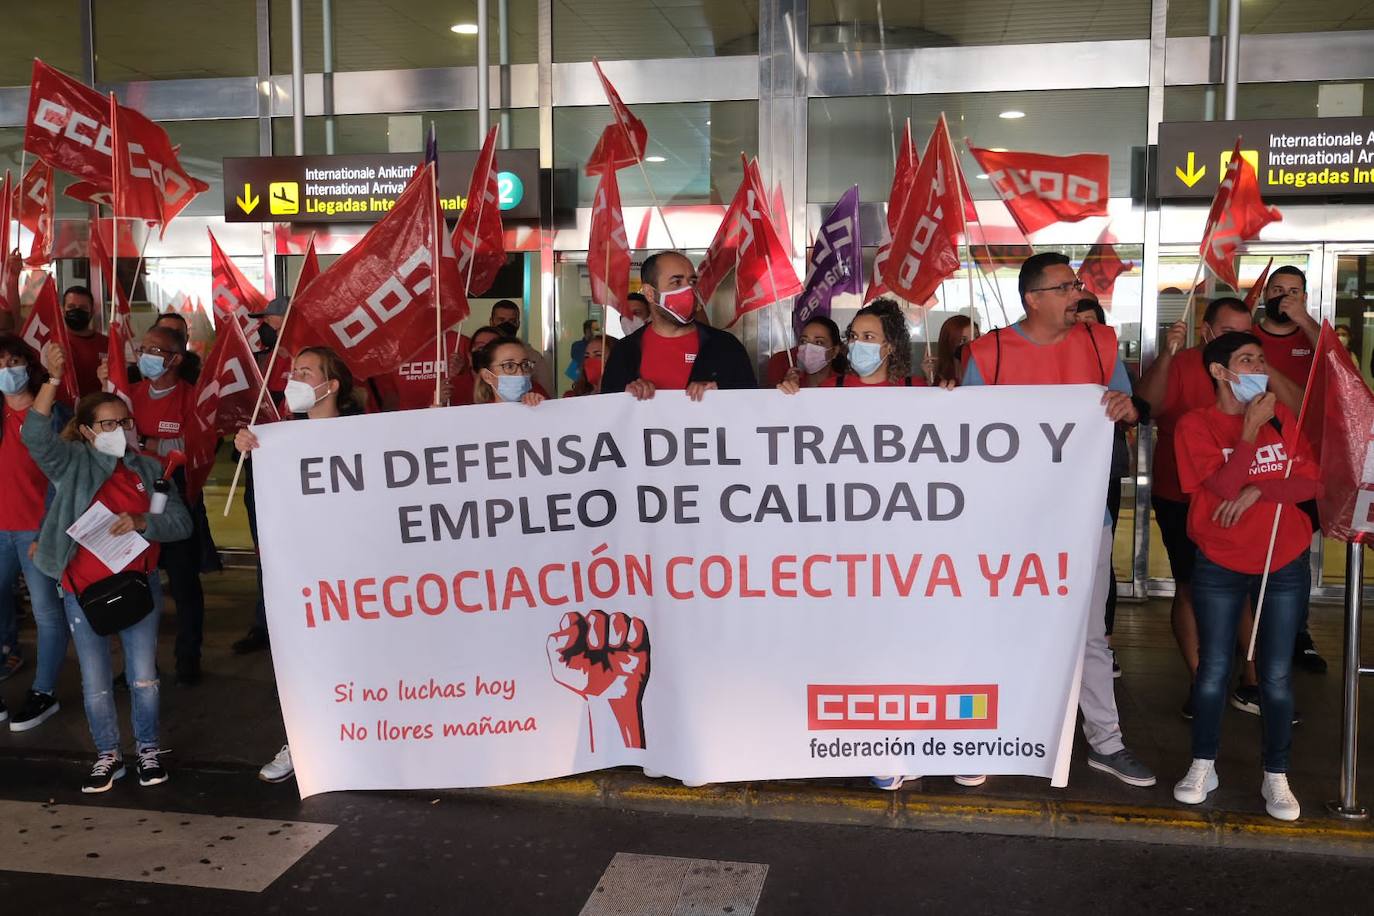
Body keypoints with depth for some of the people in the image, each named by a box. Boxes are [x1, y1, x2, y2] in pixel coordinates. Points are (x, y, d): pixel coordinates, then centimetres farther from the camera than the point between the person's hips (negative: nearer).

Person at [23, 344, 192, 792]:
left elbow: (181, 523, -2)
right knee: (95, 684, 9)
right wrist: (54, 379, -27)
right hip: (83, 591, -1)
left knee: (144, 678, 6)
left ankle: (148, 749, 26)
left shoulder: (149, 469, 3)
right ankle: (108, 755, 26)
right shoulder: (72, 464, -1)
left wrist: (141, 522, -20)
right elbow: (35, 435, -20)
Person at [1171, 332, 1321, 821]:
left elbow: (1312, 482, 0)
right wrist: (1251, 427, -17)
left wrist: (1259, 490, -15)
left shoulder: (1282, 416, 5)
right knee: (1213, 670, 4)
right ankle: (1203, 767, 19)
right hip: (1220, 566, -2)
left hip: (1285, 564, 2)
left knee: (1277, 676, 5)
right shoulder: (1196, 424, -6)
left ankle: (1276, 776, 18)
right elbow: (1225, 486, -17)